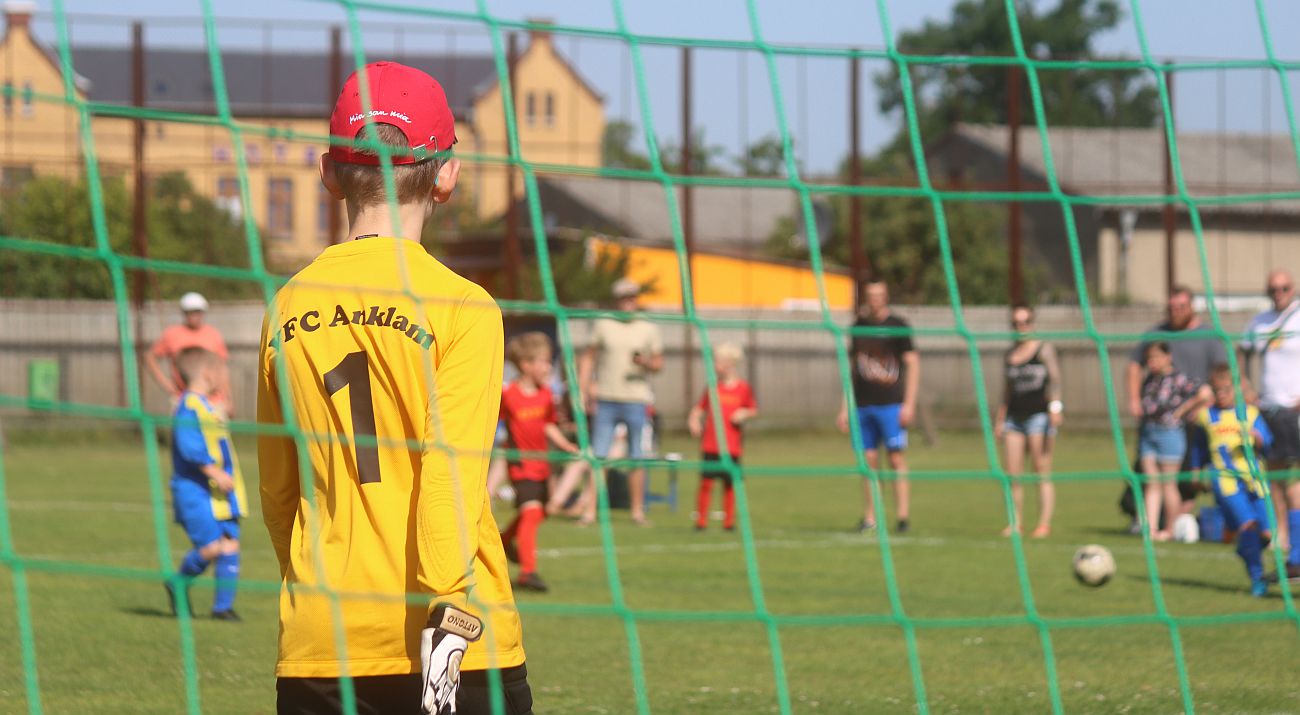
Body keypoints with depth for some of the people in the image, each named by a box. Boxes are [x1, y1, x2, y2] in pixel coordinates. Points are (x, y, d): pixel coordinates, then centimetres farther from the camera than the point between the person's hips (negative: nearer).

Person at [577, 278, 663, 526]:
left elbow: (658, 364, 10)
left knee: (636, 458, 4)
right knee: (599, 456, -4)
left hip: (636, 401, 0)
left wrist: (646, 362, -13)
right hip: (605, 400, 0)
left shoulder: (649, 329, 7)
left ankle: (637, 511, 11)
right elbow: (588, 357, 8)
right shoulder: (603, 325, 6)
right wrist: (584, 389, -1)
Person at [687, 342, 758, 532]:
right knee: (706, 482, -5)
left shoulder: (744, 388, 2)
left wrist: (745, 414, -10)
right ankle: (701, 520, 2)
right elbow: (700, 408, 11)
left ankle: (729, 521, 15)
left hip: (732, 446, -1)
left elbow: (753, 410, 11)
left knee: (729, 483, 6)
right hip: (710, 444, 1)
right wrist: (694, 420, -7)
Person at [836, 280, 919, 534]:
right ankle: (869, 519, 7)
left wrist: (909, 403, -10)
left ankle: (903, 516, -7)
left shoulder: (897, 326, -1)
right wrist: (845, 407, 14)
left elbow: (913, 363, -2)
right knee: (869, 461, 4)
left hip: (891, 405, -4)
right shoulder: (858, 327, 13)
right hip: (863, 405, 4)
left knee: (896, 458, -7)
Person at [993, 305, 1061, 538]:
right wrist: (1000, 418, 21)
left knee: (1042, 473, -6)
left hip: (1039, 412, -5)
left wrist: (1055, 405, -21)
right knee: (1013, 474, -1)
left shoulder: (1044, 349, 1)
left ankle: (1045, 523, -5)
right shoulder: (1009, 355, 17)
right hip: (1015, 415, 5)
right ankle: (1015, 523, 4)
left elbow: (1055, 379, -7)